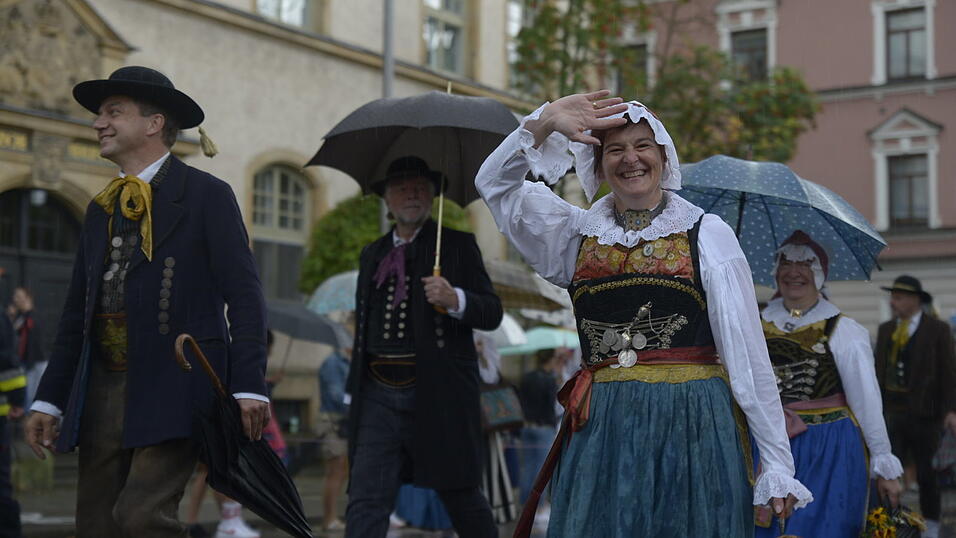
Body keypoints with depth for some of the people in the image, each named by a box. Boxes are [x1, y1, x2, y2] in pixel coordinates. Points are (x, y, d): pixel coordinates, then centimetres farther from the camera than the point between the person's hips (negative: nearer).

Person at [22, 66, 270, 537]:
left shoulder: (207, 196, -1)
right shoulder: (100, 209, 19)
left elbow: (244, 297, -6)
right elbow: (77, 313, 21)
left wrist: (248, 386, -16)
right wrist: (49, 399, 15)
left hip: (173, 390, -7)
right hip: (102, 392, 7)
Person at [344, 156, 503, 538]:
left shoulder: (458, 246, 5)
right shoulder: (372, 254, 17)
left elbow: (492, 313, -2)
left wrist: (455, 300, -21)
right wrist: (354, 389, 20)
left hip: (438, 392, -3)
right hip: (379, 393, 3)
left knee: (459, 494, 8)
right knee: (366, 499, -7)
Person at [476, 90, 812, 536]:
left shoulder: (708, 235, 3)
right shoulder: (579, 234, 12)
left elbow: (747, 354, 0)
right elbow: (494, 183, 5)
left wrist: (777, 463, -2)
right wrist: (545, 123, -9)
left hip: (693, 428, -2)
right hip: (600, 432, 2)